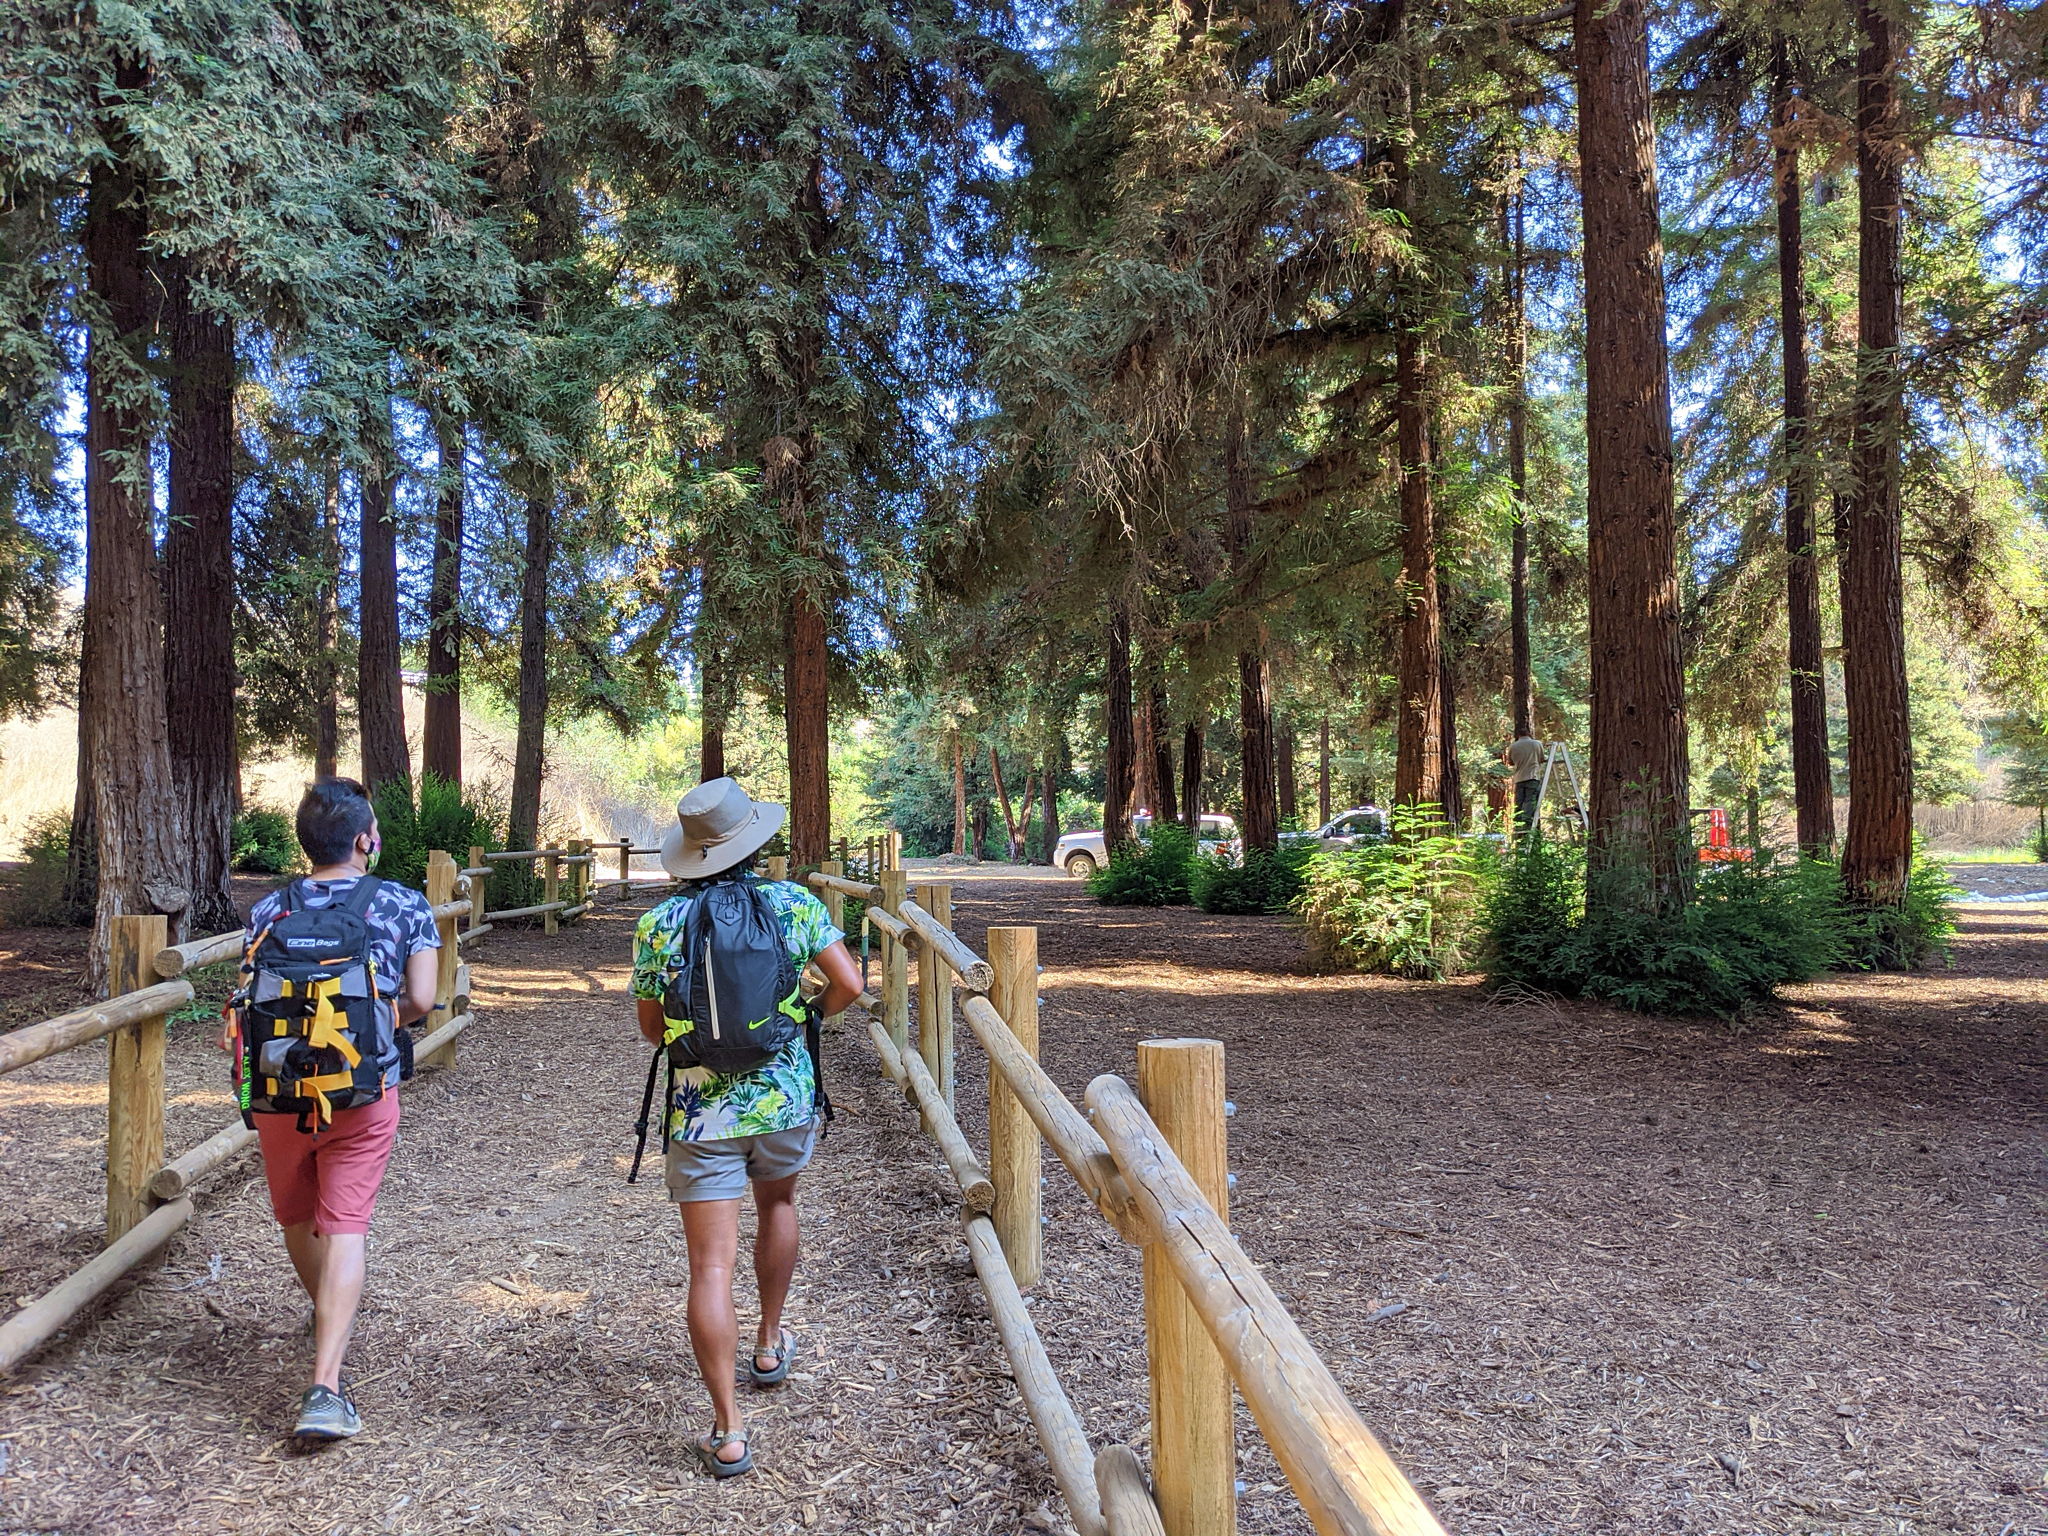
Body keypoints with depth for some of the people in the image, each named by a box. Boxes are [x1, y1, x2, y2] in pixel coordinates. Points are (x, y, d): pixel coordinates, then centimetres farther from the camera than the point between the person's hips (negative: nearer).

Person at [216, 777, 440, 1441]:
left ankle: (328, 1317, 48)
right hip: (363, 1093, -2)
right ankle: (325, 1386, -11)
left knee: (296, 1218, 24)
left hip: (279, 1093, 3)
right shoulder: (404, 905, -5)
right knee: (344, 1228, -2)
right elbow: (420, 1000, -8)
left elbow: (244, 1008, -4)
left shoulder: (269, 909, 0)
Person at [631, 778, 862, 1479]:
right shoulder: (792, 902, -5)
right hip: (786, 1098, 2)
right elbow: (849, 984, -8)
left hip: (700, 1112, -1)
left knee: (711, 1266, 1)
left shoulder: (658, 924, -5)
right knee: (778, 1203, 30)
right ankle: (770, 1344, 43)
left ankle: (728, 1432, 0)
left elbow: (651, 1029, 4)